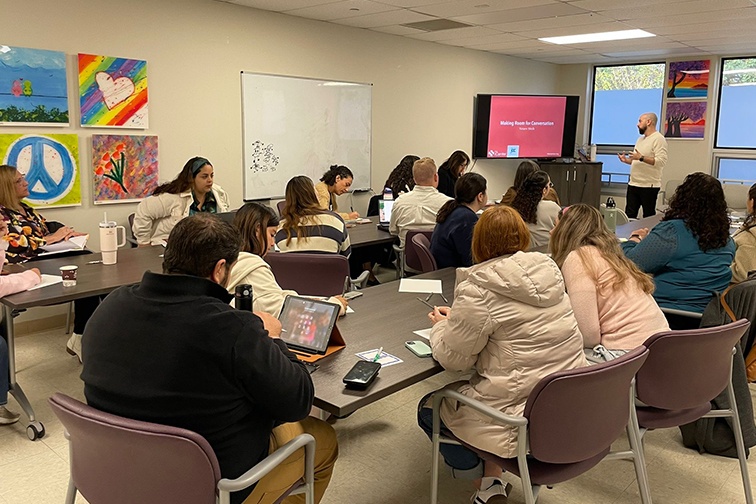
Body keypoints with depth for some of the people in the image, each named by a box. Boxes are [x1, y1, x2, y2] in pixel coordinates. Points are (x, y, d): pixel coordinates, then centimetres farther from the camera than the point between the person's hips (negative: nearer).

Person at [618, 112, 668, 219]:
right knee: (629, 216, 8)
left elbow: (661, 161, -20)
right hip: (633, 184, 8)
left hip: (649, 186, -8)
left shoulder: (658, 139, -10)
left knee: (648, 217, -1)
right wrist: (626, 160, 8)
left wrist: (641, 158, -24)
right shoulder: (640, 139, 18)